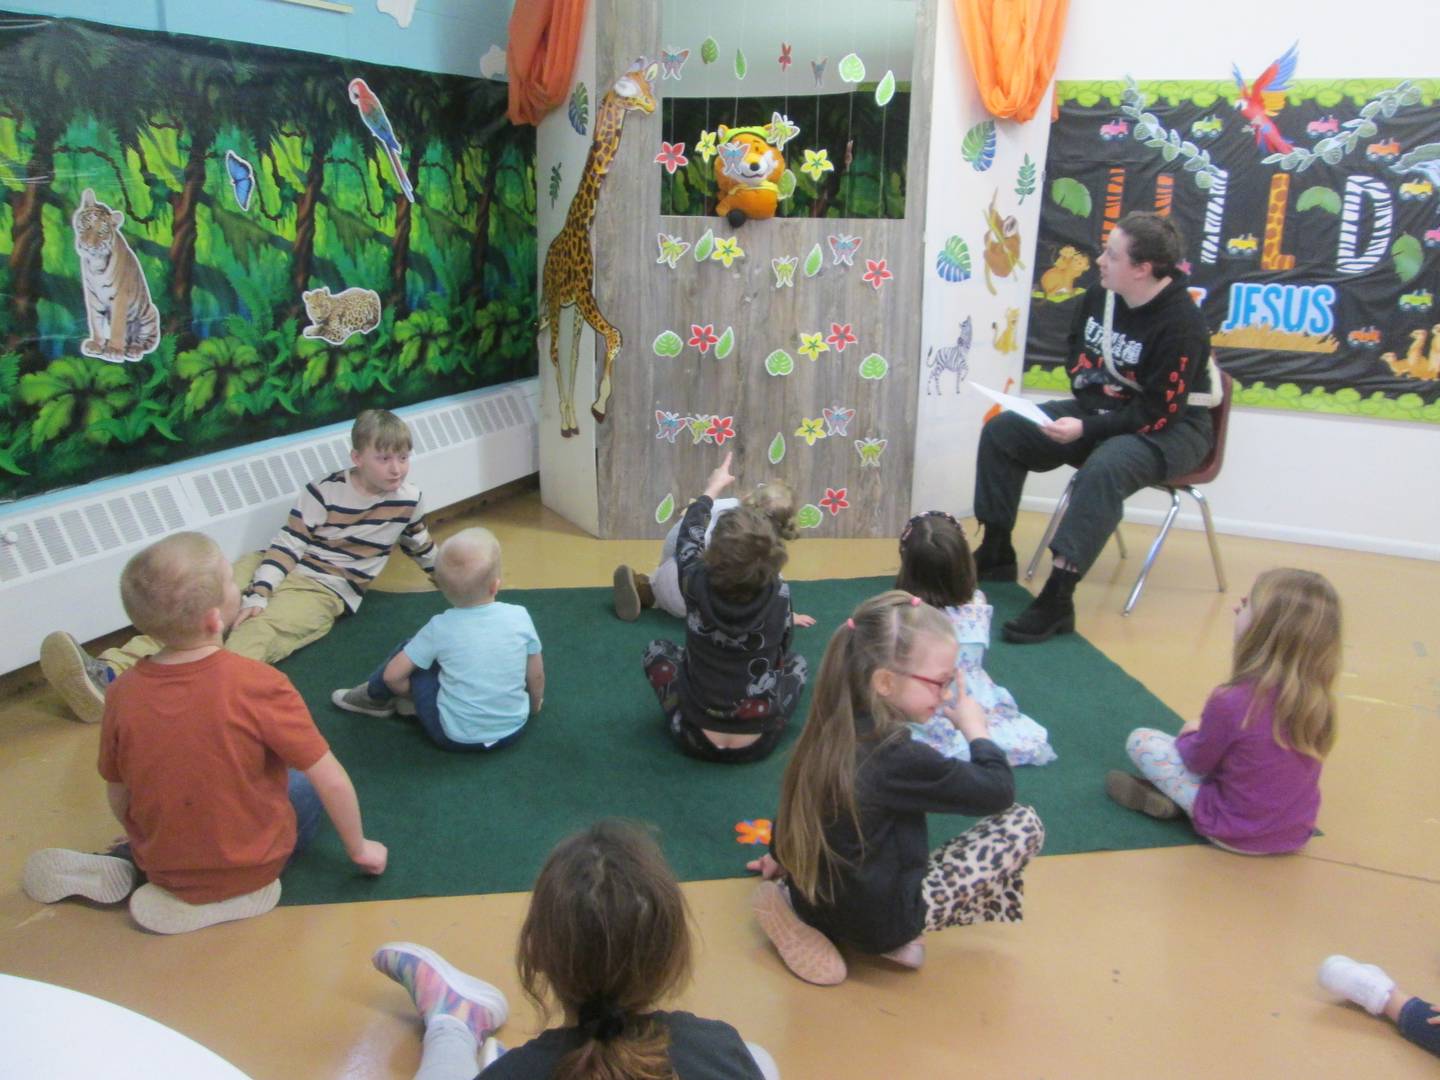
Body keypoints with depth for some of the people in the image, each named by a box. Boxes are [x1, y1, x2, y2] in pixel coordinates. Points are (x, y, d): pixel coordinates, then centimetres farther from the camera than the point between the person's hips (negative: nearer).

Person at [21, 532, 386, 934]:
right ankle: (239, 891, 5)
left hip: (161, 863, 4)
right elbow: (333, 782, -20)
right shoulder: (257, 684, -26)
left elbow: (119, 799, 0)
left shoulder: (122, 693, -15)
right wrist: (359, 848, -3)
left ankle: (127, 865, 9)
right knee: (306, 789, 23)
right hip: (250, 865, -4)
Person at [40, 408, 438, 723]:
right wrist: (258, 594, -23)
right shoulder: (324, 493, -4)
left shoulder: (407, 501, 1)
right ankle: (109, 674, -41)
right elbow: (287, 545, -9)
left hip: (323, 593, -2)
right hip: (280, 570, 3)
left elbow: (424, 549, 22)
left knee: (257, 635, -33)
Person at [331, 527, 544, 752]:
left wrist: (415, 696, 11)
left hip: (456, 737, -2)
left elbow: (392, 675, -9)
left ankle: (375, 698, 31)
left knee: (409, 652, 9)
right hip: (514, 728, 3)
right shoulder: (519, 616, -12)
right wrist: (535, 704, 20)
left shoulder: (440, 629, -15)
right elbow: (536, 674, -1)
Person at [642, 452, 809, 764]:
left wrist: (712, 489, 20)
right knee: (796, 662, 26)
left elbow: (688, 536, 5)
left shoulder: (697, 585, -18)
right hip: (759, 743, 1)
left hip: (696, 739, 0)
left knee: (656, 649, 23)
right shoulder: (779, 594, -16)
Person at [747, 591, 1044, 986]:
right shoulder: (900, 759, -27)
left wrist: (781, 858, 27)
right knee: (1024, 823, -4)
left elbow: (793, 809, 10)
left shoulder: (829, 730, -6)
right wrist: (976, 729, 0)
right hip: (876, 923, -7)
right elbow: (999, 790, -16)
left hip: (812, 901, 7)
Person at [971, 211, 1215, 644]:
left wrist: (1087, 429, -31)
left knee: (1103, 469, -40)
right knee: (1002, 429, -4)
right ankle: (996, 553, 3)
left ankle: (1057, 598, -38)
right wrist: (1085, 409, -3)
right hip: (1100, 410, 8)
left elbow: (1160, 413, -26)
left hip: (1169, 430, -8)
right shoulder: (1101, 296, -4)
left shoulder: (1181, 324, -25)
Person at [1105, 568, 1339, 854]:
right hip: (1296, 833, 5)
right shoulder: (1316, 696, -9)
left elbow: (1198, 761, -7)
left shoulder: (1231, 702, -25)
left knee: (1140, 740, 2)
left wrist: (1191, 735, 13)